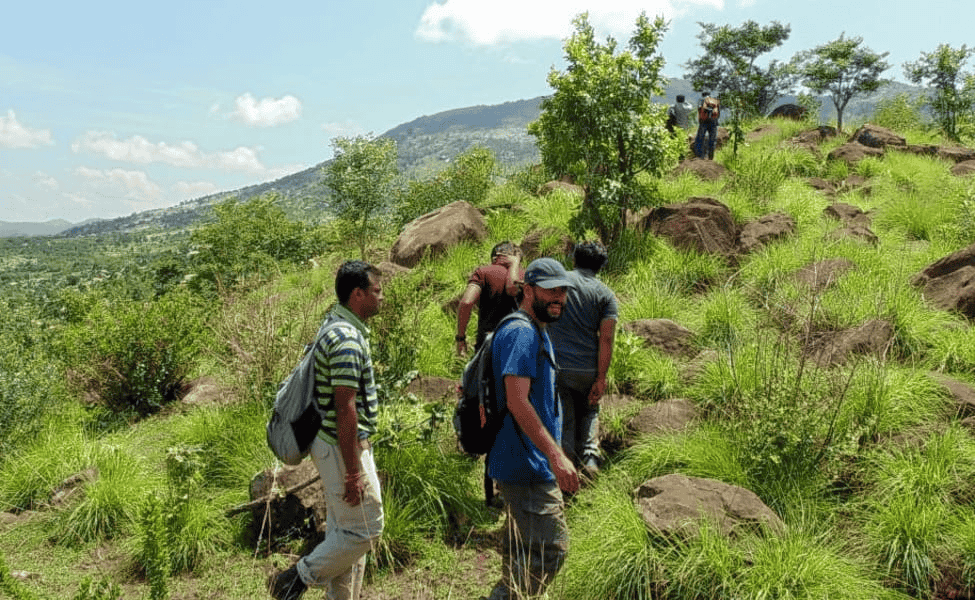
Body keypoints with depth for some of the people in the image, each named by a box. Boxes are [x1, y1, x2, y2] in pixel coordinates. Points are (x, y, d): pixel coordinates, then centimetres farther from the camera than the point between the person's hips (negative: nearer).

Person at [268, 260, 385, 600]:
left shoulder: (342, 329, 10)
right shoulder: (347, 340, -22)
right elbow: (345, 409, -25)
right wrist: (353, 472, -23)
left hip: (339, 444, 10)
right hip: (343, 448, -10)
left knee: (343, 529, 17)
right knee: (365, 528, 0)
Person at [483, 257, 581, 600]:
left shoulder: (537, 333, 17)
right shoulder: (522, 333, -16)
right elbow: (517, 401, -26)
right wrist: (556, 455, -29)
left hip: (528, 465, 11)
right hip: (527, 466, -11)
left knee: (522, 551, 19)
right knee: (551, 547, -10)